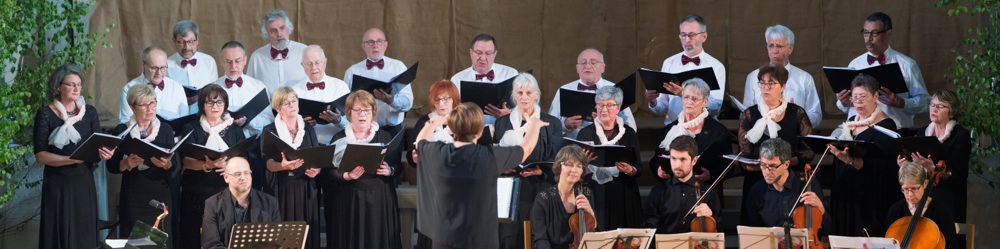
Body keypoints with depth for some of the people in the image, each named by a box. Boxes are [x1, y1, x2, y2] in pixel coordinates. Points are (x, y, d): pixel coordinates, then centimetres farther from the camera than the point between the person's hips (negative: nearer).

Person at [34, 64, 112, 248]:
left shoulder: (89, 112, 5)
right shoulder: (45, 114, -6)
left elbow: (99, 145, 1)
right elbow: (40, 156, -11)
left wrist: (104, 153, -23)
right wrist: (73, 159, -22)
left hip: (84, 183, 3)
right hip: (58, 185, -3)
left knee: (84, 234, 6)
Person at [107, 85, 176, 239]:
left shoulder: (165, 130, 7)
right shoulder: (121, 131, 3)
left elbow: (174, 166, 2)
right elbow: (111, 166, 2)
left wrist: (166, 164, -20)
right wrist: (126, 164, -17)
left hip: (160, 196, 1)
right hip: (133, 198, -1)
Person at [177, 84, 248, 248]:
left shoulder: (235, 130, 11)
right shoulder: (191, 129, 5)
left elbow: (244, 160, 2)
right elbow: (186, 160, -8)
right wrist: (206, 165, -28)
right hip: (197, 195, -1)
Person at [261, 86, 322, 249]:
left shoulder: (308, 129, 11)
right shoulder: (270, 131, 1)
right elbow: (268, 163, -9)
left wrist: (316, 170, -14)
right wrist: (284, 165, -30)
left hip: (306, 188, 3)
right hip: (281, 189, -2)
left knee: (306, 232, 0)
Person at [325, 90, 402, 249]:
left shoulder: (384, 137, 6)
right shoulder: (339, 139, 3)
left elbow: (397, 165, 7)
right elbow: (329, 170, -1)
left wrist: (389, 170, -14)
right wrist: (346, 176, -19)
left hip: (379, 199, 1)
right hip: (349, 200, -1)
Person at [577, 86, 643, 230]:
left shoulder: (629, 133, 7)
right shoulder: (586, 133, 6)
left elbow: (638, 169, 4)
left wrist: (630, 170, -16)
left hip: (624, 198, 1)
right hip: (595, 196, 0)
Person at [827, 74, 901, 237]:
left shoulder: (885, 126, -8)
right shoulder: (851, 122, 14)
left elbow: (876, 166, -19)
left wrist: (850, 160, -34)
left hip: (871, 198, -6)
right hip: (845, 195, 6)